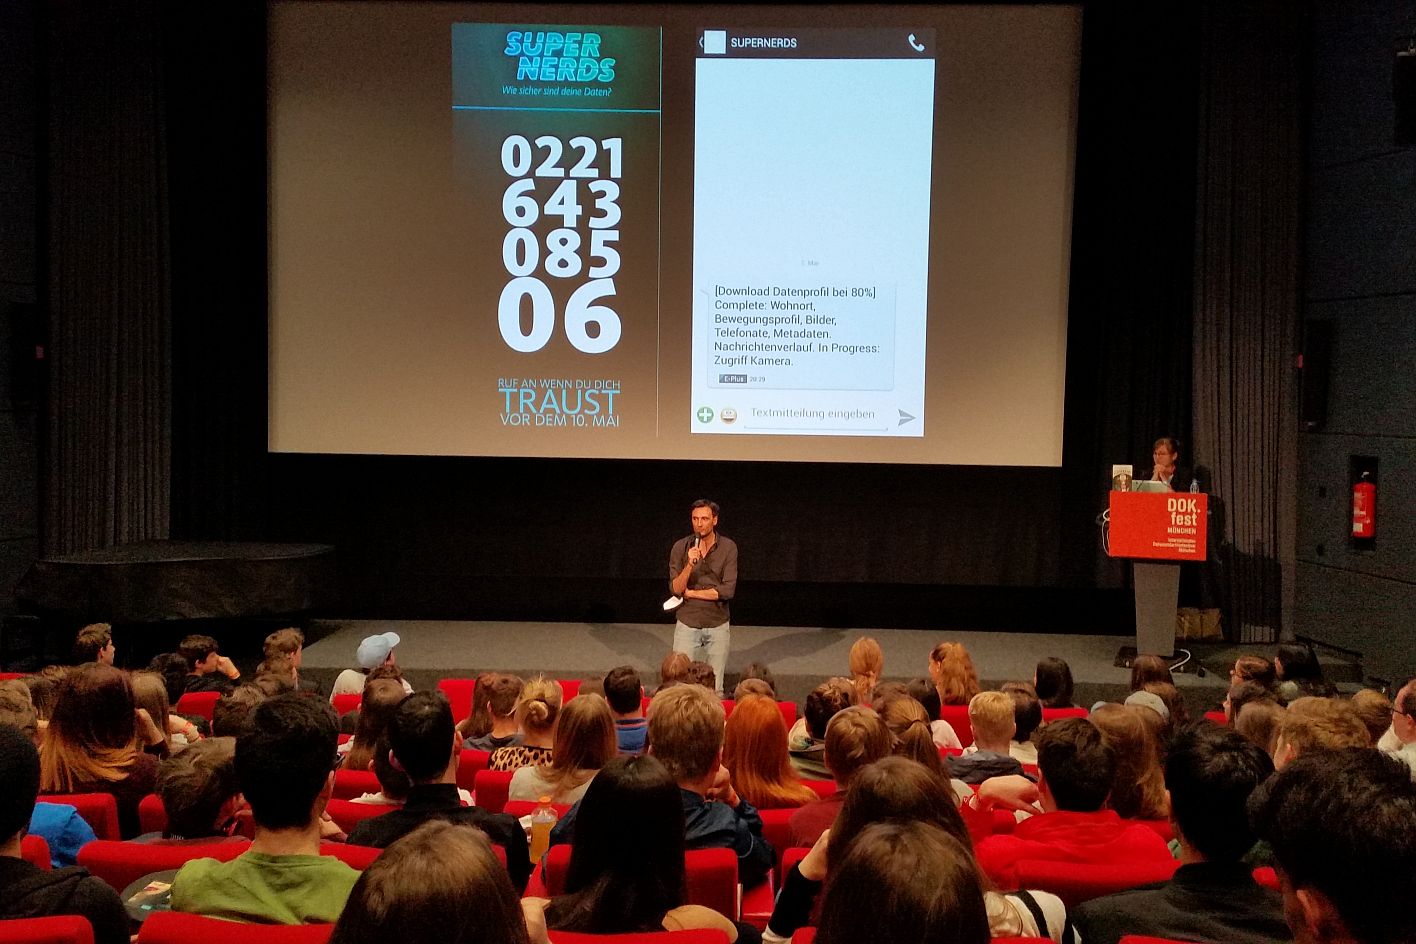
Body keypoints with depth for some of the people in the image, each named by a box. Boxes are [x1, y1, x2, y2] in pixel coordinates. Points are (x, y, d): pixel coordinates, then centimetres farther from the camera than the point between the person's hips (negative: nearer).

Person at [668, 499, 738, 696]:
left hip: (718, 625, 0)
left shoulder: (728, 547, -6)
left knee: (715, 690, 6)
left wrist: (689, 593, -9)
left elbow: (727, 590, -13)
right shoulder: (680, 547, -5)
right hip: (687, 623, 0)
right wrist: (690, 564, -26)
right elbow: (675, 589, -10)